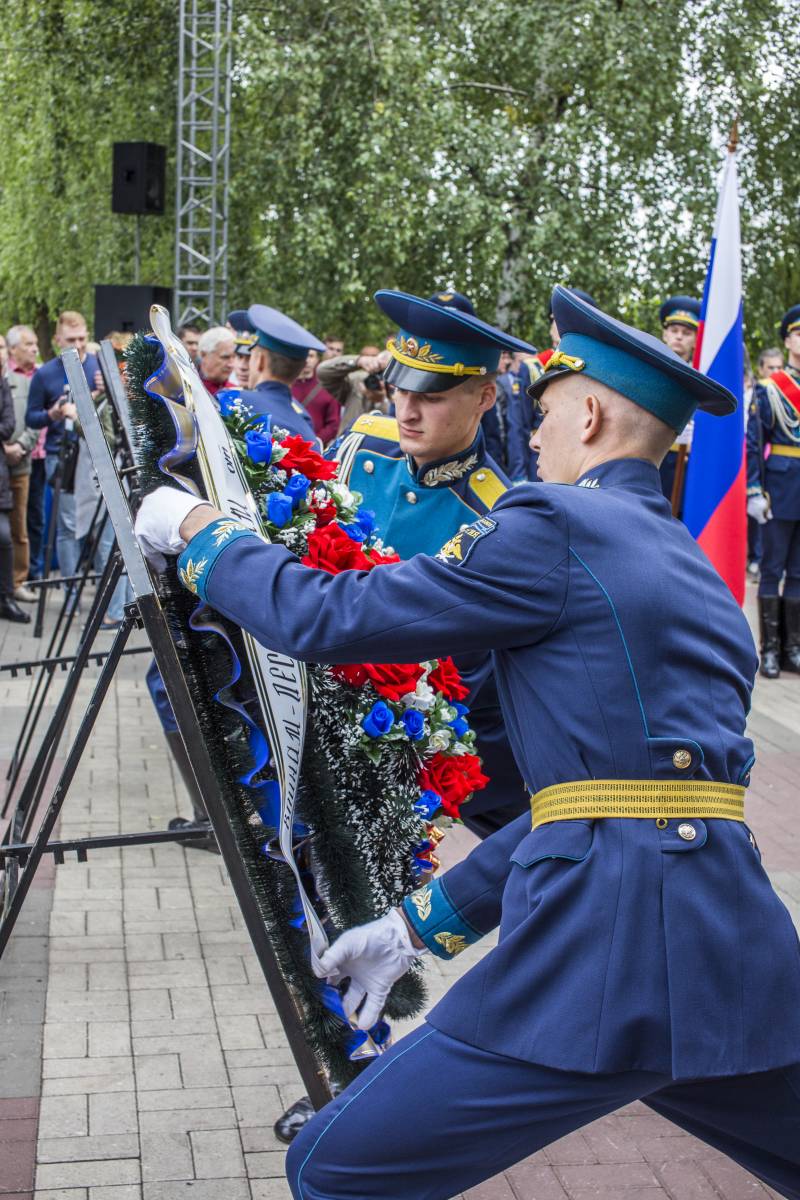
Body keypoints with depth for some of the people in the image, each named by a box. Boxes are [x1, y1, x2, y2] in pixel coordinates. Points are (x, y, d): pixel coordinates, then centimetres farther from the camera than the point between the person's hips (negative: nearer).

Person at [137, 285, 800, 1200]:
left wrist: (197, 531, 16)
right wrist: (422, 925, 27)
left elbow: (328, 618, -2)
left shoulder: (554, 526, -2)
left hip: (600, 948, -8)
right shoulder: (702, 579, 23)